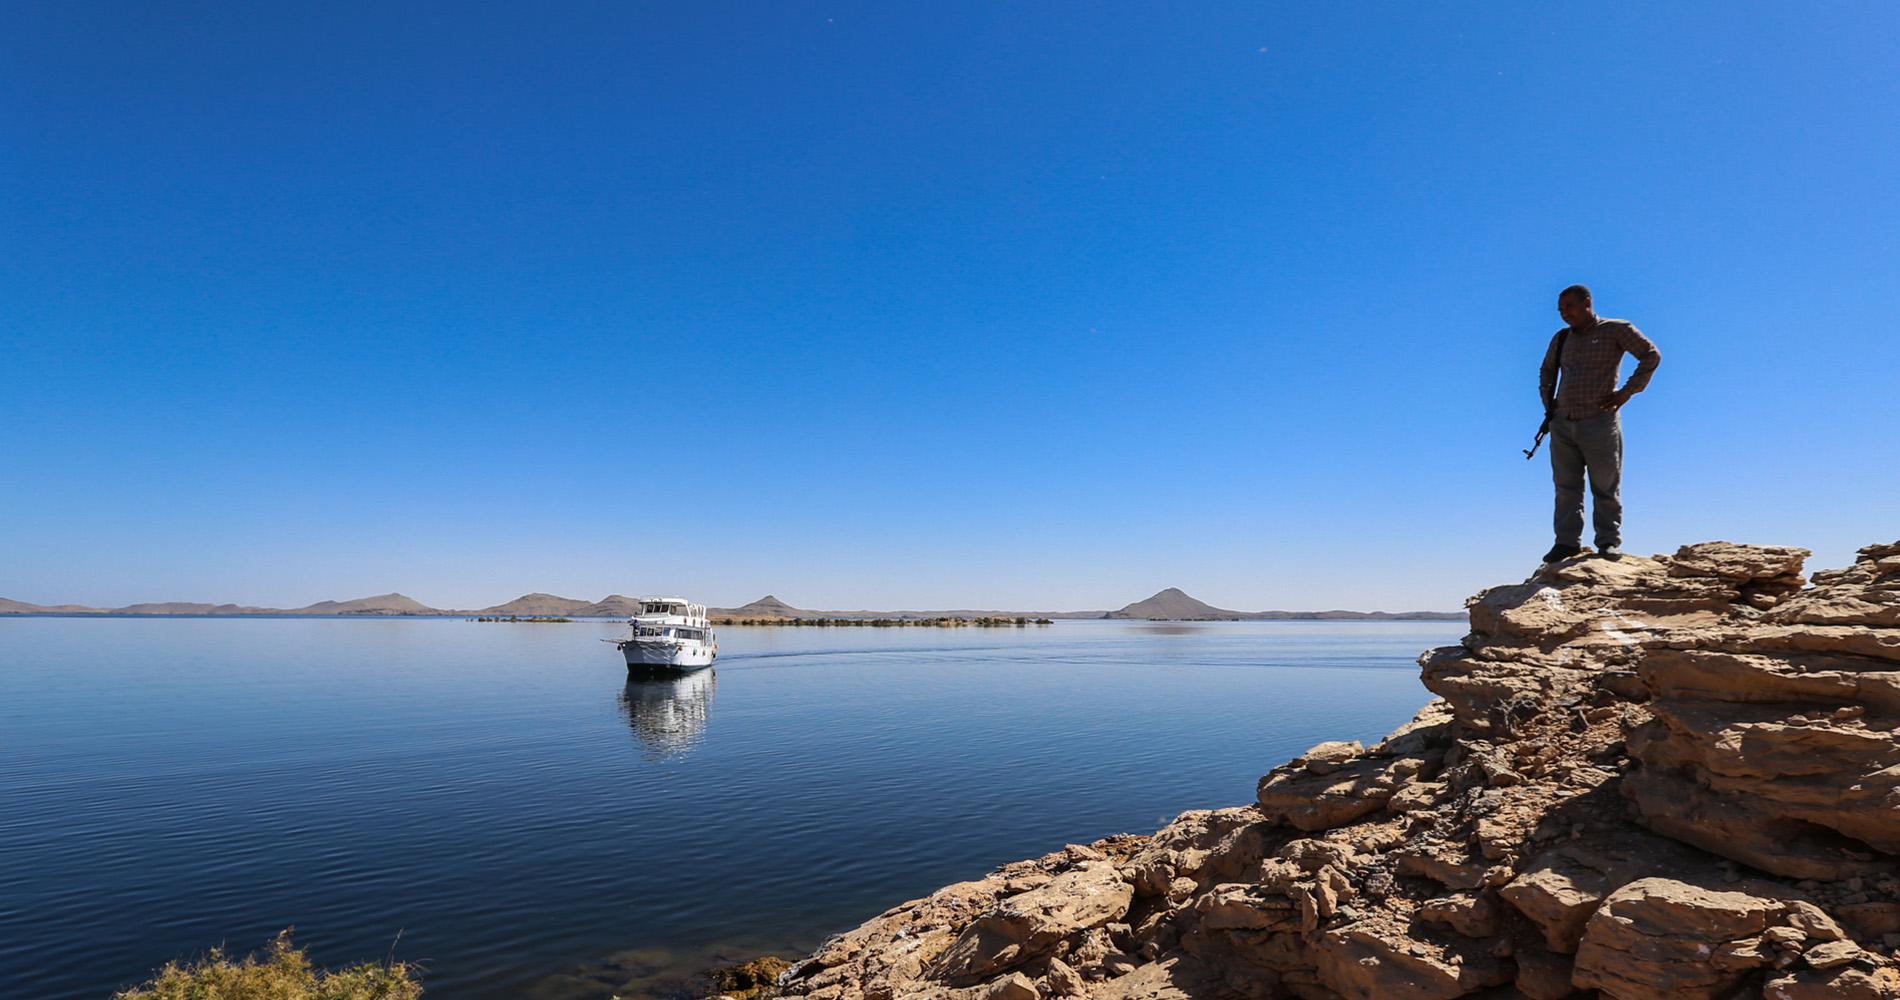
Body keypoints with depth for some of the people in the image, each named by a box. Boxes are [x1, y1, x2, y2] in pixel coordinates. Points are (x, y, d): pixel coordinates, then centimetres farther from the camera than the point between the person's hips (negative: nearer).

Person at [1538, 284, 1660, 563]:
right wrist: (1547, 399, 17)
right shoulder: (1561, 338, 17)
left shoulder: (1616, 330, 2)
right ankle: (1568, 540, 5)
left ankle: (1609, 540, 10)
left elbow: (1651, 355, 1)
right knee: (1566, 485, 1)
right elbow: (1546, 369, 33)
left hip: (1599, 422, -4)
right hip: (1562, 424, 4)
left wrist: (1626, 392, -5)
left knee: (1605, 486, 1)